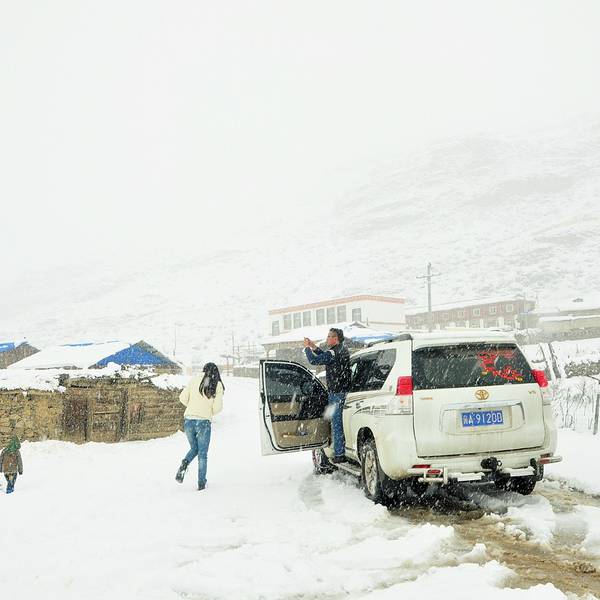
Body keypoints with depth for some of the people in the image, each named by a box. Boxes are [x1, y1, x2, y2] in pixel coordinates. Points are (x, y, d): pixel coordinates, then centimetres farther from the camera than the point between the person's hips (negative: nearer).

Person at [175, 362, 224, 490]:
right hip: (204, 422, -2)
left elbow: (183, 398, 2)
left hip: (189, 420, 2)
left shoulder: (195, 380, 5)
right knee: (202, 453, 11)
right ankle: (201, 482, 8)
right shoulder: (218, 385, 1)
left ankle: (184, 463, -6)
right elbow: (218, 407, -6)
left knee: (194, 448, 22)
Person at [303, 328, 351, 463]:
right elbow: (325, 356, 27)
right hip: (344, 390, 9)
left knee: (337, 423, -3)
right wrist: (314, 347, 21)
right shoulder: (343, 349, 12)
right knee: (342, 421, 15)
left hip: (336, 392, -9)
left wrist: (307, 348, -2)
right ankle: (344, 450, 20)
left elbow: (313, 360, -18)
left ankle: (339, 454, 1)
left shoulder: (334, 353, -18)